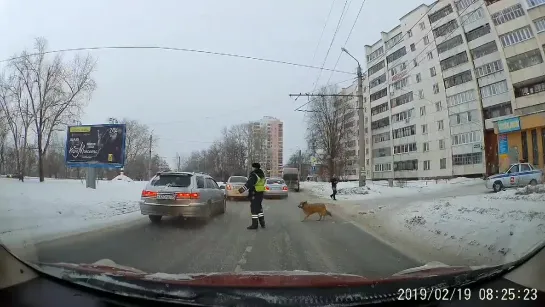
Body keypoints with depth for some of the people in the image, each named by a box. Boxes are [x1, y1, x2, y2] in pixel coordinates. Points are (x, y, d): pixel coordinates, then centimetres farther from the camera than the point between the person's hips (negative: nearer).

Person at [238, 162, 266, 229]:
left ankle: (254, 225, 2)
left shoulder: (254, 174, -16)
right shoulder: (262, 174, 11)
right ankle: (262, 223, 22)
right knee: (259, 208, 18)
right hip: (260, 193, 8)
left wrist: (243, 189, -42)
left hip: (254, 194, -8)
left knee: (254, 209, -2)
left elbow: (249, 183, -31)